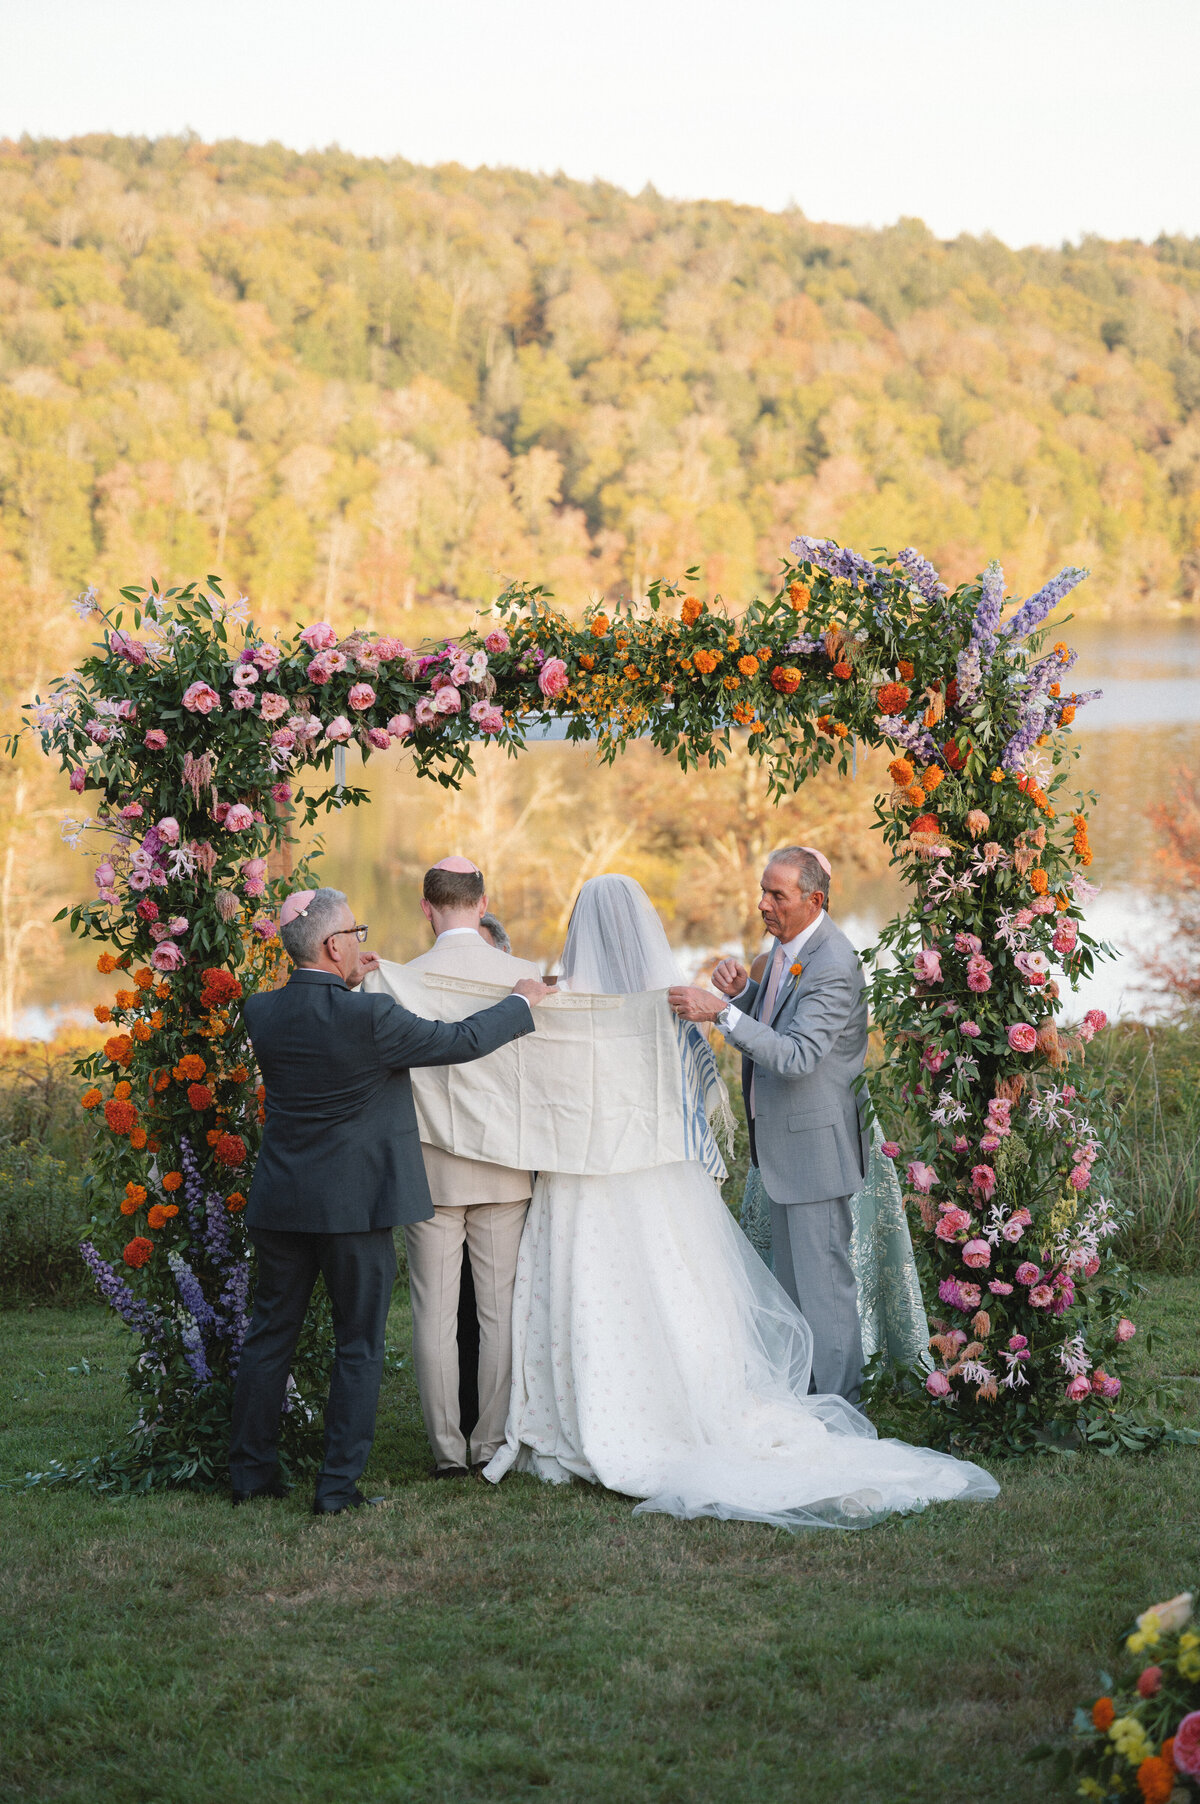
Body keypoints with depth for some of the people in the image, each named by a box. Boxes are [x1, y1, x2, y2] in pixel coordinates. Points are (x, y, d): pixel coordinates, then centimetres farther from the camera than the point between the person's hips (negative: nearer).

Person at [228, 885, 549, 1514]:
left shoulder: (261, 1010, -1)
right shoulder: (369, 1017, -17)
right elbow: (461, 1042, -7)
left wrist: (348, 981, 22)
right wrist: (521, 1003, 8)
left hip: (280, 1203, 5)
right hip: (356, 1203, -5)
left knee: (269, 1336, 15)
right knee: (358, 1344, 6)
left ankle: (252, 1471, 21)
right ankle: (339, 1482, 5)